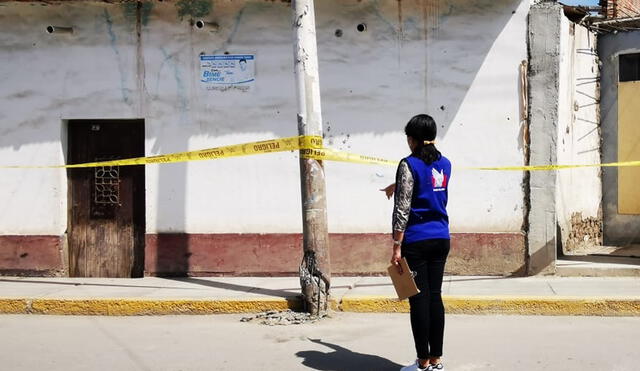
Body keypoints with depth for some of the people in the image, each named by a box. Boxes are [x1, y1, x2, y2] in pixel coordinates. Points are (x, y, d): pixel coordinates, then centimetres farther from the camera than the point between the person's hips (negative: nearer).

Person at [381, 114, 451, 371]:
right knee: (435, 297, 10)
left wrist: (397, 246, -12)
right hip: (441, 239, 6)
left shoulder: (409, 164, -10)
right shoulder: (445, 164, 10)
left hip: (416, 241, -6)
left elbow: (402, 209, -15)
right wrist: (397, 185, 48)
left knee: (419, 300, -1)